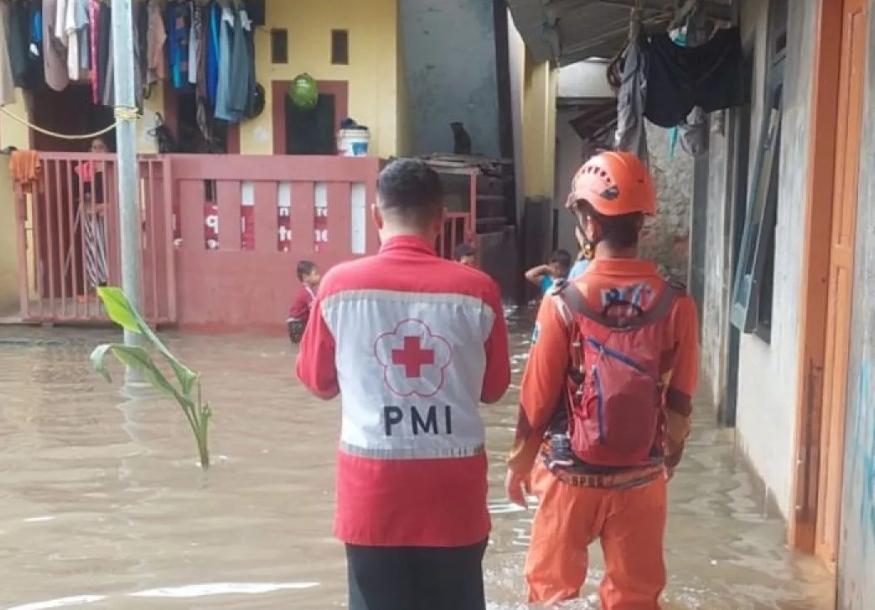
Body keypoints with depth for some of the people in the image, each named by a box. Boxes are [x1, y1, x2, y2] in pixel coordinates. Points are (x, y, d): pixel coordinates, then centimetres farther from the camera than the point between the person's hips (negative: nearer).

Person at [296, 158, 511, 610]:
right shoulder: (477, 289, -6)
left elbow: (319, 383, 5)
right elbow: (493, 389, 5)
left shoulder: (339, 284, -7)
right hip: (453, 491, 1)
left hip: (372, 489, 0)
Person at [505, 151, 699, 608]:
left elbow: (537, 399, -10)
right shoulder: (676, 305, -9)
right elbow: (680, 403, -2)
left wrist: (519, 462, 6)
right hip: (641, 478, 2)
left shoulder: (564, 303, -16)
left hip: (570, 475, -2)